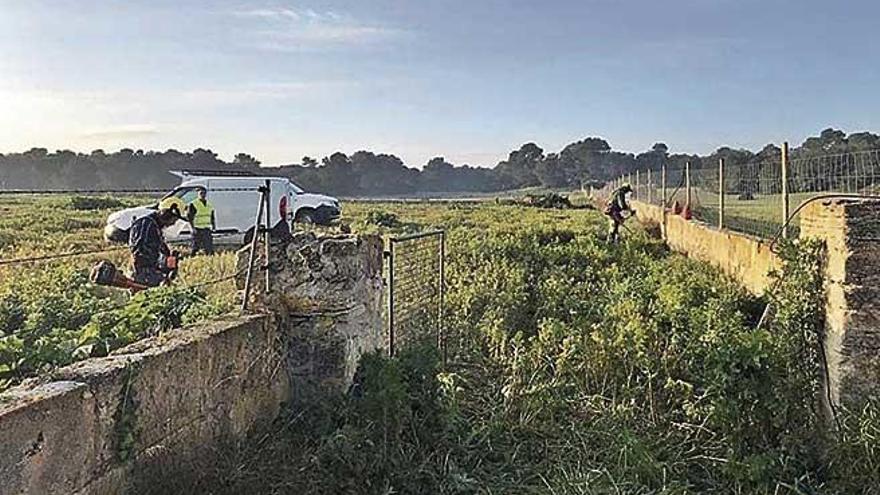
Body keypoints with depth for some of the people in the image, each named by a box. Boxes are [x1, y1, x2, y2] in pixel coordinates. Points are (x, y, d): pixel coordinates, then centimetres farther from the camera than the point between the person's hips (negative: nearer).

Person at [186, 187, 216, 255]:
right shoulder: (193, 204, -6)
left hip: (207, 229, 5)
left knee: (209, 248, 2)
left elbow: (212, 217, 22)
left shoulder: (210, 205, 13)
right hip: (197, 230, -5)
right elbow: (189, 217, -8)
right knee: (195, 248, -2)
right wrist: (193, 228, -16)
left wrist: (214, 226, 10)